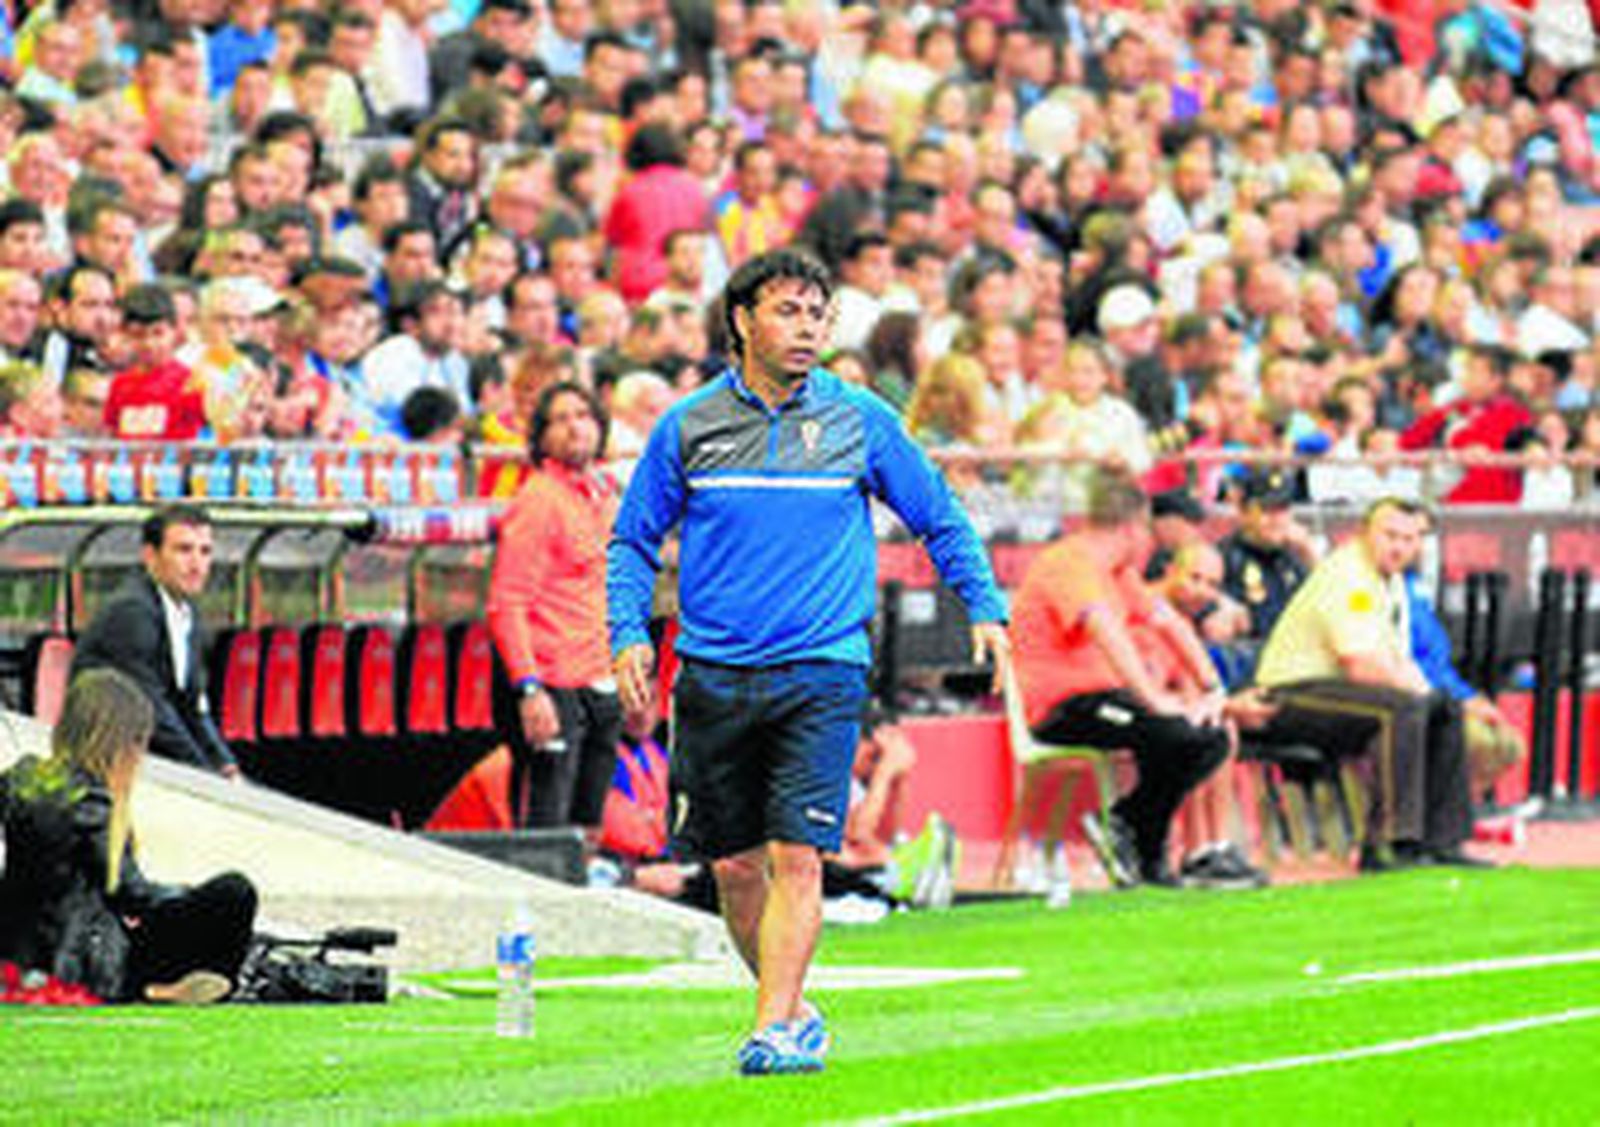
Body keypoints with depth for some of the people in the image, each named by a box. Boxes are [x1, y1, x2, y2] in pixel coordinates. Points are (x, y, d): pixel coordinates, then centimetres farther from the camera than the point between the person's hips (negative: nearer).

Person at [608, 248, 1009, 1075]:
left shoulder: (861, 422, 3)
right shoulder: (688, 427, 5)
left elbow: (941, 521, 14)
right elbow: (633, 540, 13)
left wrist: (984, 608, 3)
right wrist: (628, 635, -1)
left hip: (822, 672, -2)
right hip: (714, 678, 2)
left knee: (797, 856, -14)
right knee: (734, 866, 6)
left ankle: (775, 1028, -15)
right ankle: (794, 1013, 22)